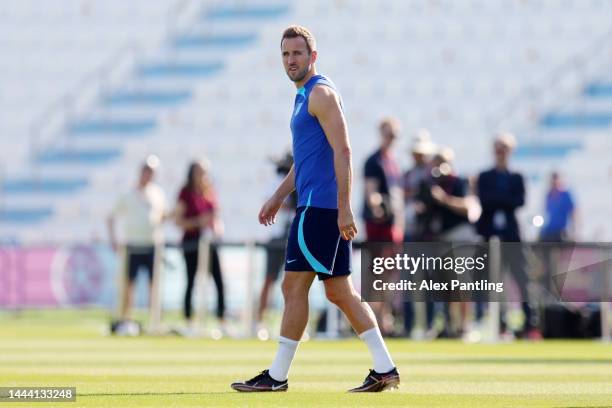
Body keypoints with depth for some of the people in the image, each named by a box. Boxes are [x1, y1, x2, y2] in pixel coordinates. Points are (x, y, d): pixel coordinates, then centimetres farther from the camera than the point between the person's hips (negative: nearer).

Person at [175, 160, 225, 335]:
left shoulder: (210, 193, 12)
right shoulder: (186, 193, -4)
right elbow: (178, 221, -7)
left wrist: (217, 226, 2)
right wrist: (198, 222, -18)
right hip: (191, 242, -5)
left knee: (219, 281, -3)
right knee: (191, 282, 0)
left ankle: (222, 319, 2)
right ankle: (189, 322, 6)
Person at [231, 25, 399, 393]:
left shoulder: (321, 94, -10)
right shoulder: (305, 96, 20)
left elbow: (342, 150, -18)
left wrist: (344, 208, -23)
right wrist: (279, 197, 27)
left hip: (320, 207, -10)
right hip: (321, 207, 10)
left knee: (294, 286, -7)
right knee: (340, 291, 9)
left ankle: (277, 376, -4)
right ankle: (384, 369, 9)